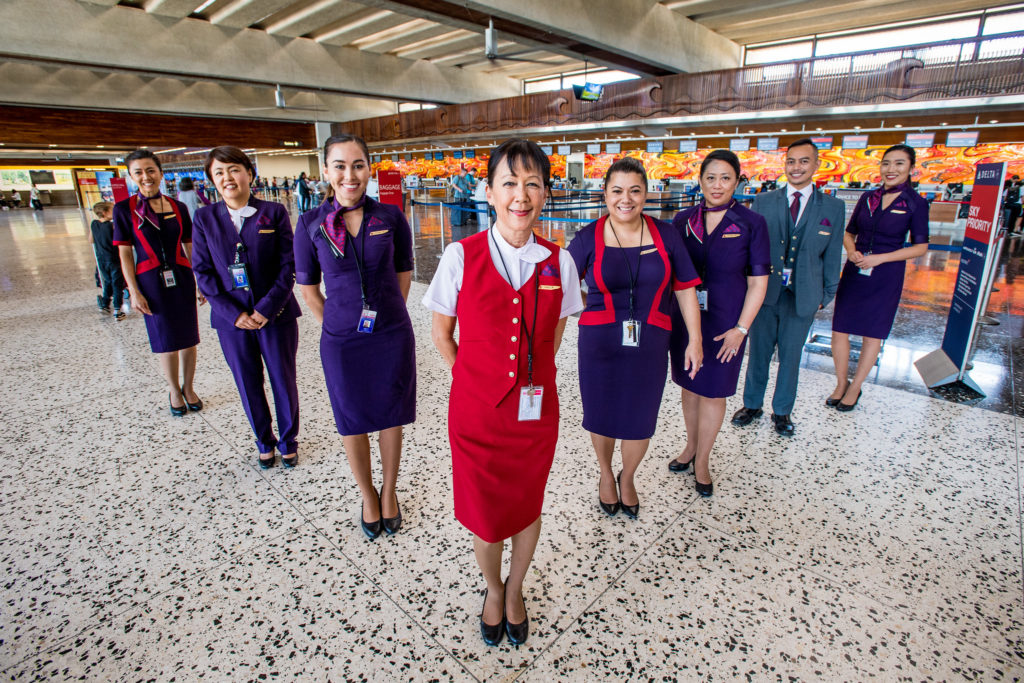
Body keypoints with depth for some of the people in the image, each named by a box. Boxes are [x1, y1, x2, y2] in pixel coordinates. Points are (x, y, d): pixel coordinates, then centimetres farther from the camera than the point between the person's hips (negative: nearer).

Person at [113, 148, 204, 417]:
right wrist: (133, 291, -7)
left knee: (188, 337, 7)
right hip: (151, 282, -2)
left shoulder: (178, 207, 3)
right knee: (165, 341, 7)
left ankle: (188, 388, 27)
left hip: (182, 278, 2)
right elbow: (125, 254, -2)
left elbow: (190, 248, 8)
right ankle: (174, 392, 26)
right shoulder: (124, 209, -2)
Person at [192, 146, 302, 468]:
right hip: (231, 319, 2)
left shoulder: (274, 212, -3)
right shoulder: (205, 218, 3)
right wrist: (234, 313, -10)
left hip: (276, 315, -2)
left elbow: (289, 264, -6)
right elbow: (203, 271, 1)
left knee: (284, 381, 8)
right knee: (248, 385, 12)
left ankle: (288, 439, 29)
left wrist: (267, 308, -14)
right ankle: (264, 441, 33)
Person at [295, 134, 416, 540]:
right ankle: (368, 497, 37)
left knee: (391, 417, 12)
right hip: (342, 342, 0)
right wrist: (337, 326, 3)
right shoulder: (311, 224, -4)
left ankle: (389, 492, 37)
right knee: (352, 423, 13)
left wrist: (387, 315, 6)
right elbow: (308, 289, 4)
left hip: (392, 336, 0)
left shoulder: (390, 217, -4)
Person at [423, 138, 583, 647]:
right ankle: (493, 589, 47)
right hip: (475, 410, -1)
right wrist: (473, 377, 1)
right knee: (483, 513, 14)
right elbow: (441, 333, 1)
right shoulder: (461, 256, -9)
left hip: (536, 410, 2)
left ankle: (515, 589, 49)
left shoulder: (558, 262, -4)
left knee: (527, 507, 18)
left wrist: (532, 376, 5)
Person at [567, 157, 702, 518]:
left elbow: (685, 289, 4)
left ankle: (627, 478, 42)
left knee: (640, 420, 11)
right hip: (600, 345, -1)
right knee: (602, 414, 13)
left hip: (649, 346, 1)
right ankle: (605, 474, 44)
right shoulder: (589, 238, -5)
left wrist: (695, 339, 3)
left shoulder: (665, 234, 0)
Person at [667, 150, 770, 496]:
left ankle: (702, 462, 24)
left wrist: (740, 329, -12)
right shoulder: (683, 220, 1)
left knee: (713, 391, 7)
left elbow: (758, 282, -6)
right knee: (689, 385, 15)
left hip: (724, 322, -2)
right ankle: (691, 446, 36)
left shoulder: (752, 224, -6)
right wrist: (665, 314, 2)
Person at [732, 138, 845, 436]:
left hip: (803, 296, 0)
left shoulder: (833, 207, 1)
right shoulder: (763, 202, 1)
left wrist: (825, 295, 4)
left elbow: (832, 256, 4)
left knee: (790, 357, 12)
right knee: (758, 353, 12)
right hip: (764, 290, 0)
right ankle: (752, 404, 31)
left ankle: (782, 411, 30)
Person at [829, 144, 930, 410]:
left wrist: (880, 258, -16)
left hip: (886, 277, -3)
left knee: (873, 334, 7)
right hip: (854, 271, 3)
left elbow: (920, 247, -5)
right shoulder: (868, 198, 4)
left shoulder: (916, 203, -5)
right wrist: (851, 251, -9)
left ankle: (855, 388, 20)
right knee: (839, 329, 3)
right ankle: (841, 384, 20)